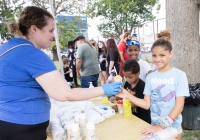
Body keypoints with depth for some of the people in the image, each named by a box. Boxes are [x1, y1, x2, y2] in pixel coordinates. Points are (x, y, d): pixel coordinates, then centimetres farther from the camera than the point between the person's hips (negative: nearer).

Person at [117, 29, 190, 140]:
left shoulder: (179, 75, -12)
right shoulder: (150, 77, -2)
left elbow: (179, 106, -14)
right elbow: (147, 104, -3)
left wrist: (162, 126, -22)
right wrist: (128, 95, -16)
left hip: (173, 127, -3)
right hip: (154, 126, 3)